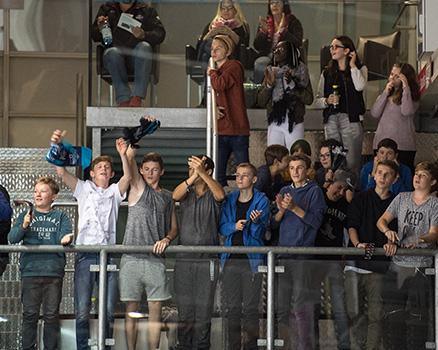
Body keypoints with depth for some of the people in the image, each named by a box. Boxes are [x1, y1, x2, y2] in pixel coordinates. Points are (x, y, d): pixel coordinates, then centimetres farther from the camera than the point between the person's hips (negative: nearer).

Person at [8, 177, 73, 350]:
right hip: (30, 271, 0)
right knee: (30, 314, 2)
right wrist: (23, 226, -19)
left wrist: (65, 239, -29)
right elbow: (12, 238, 1)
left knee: (51, 315, 4)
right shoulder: (25, 216, 12)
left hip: (53, 272, 0)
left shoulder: (60, 216, 10)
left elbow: (65, 236, -4)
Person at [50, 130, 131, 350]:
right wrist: (56, 147, -15)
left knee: (108, 311, 2)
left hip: (108, 254, 1)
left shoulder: (115, 191, 15)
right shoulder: (83, 188, 13)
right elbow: (61, 173, 0)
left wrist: (123, 156, -22)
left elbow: (127, 177, -5)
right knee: (82, 311, -6)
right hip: (85, 255, -1)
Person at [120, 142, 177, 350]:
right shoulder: (138, 189, 5)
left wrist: (166, 239, -4)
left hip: (155, 259, 3)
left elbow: (173, 227, 16)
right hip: (132, 258, -3)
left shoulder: (167, 197, 14)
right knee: (131, 309, 0)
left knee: (155, 309, 2)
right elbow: (129, 158, -10)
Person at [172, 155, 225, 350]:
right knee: (184, 310, 2)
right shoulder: (187, 192, 10)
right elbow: (175, 195, -13)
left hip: (207, 260, -2)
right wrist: (194, 176, -31)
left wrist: (202, 173, -35)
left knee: (204, 310, -3)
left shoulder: (212, 195, 4)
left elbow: (221, 195, -20)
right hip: (184, 259, 2)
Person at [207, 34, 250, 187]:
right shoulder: (216, 70, 17)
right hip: (221, 130, 7)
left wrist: (212, 72, -5)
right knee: (218, 174, 7)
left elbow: (220, 85, -24)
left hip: (236, 129, -7)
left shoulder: (234, 66, -8)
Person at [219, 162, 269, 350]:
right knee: (232, 307, 6)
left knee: (250, 307, -4)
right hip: (231, 259, 4)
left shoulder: (261, 201, 1)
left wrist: (255, 222, -25)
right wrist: (235, 226, -13)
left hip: (252, 259, -4)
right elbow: (222, 227, 7)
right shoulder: (229, 200, 12)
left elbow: (259, 233, -5)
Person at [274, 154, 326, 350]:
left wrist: (294, 208, -17)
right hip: (283, 251, 5)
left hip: (304, 254, -5)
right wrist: (281, 210, -5)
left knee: (302, 307, -9)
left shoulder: (314, 191, 2)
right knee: (280, 306, 6)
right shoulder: (285, 191, 17)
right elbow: (275, 222, 15)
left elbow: (316, 221, -8)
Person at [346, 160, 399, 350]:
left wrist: (391, 243, -16)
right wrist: (358, 244, -14)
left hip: (380, 265, 0)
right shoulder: (361, 199, 11)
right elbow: (352, 226, 4)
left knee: (376, 313, -3)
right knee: (355, 311, -4)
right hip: (356, 262, 0)